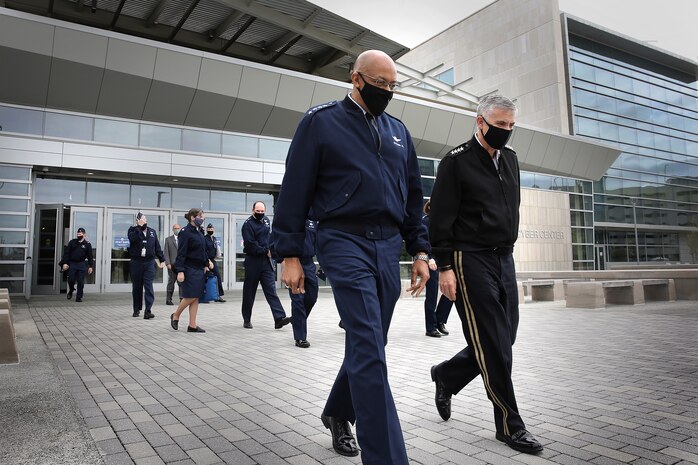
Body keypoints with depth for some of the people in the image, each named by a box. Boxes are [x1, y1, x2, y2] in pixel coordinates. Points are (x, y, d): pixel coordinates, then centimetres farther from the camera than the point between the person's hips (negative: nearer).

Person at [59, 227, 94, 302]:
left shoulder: (87, 244, 2)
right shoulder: (72, 242, 5)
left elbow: (90, 256, 2)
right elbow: (66, 253, 5)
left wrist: (91, 266, -3)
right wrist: (65, 263, -4)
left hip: (82, 265, -1)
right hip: (72, 264, 1)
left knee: (80, 282, -1)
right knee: (71, 280, -1)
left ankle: (79, 297, 8)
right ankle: (70, 291, 30)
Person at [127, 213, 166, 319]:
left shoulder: (152, 232, 12)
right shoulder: (133, 230, 3)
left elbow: (157, 247, 14)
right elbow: (132, 238, -22)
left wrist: (162, 260, 10)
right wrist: (139, 226, -18)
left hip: (149, 263, 1)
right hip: (136, 263, 0)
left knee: (149, 287, -9)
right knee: (136, 287, 9)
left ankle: (148, 311, -14)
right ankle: (136, 309, 22)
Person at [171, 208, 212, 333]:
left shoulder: (199, 231, 12)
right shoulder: (185, 232, -11)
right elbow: (181, 253, -15)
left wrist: (207, 263, 12)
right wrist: (180, 271, -20)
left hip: (199, 269, 8)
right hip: (189, 269, -8)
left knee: (196, 297, 6)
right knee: (191, 297, -4)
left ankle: (192, 325, 11)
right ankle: (175, 316, 20)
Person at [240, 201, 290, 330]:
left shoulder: (266, 221, 12)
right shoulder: (248, 224, -7)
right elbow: (250, 245, -15)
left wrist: (270, 249, 5)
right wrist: (265, 251, -10)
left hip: (267, 261, 5)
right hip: (253, 261, -4)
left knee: (271, 290, -4)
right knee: (249, 292, 6)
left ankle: (279, 318, -11)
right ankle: (246, 320, 18)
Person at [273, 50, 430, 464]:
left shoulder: (398, 130, 17)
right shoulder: (321, 121, 2)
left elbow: (413, 196, 18)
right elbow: (296, 190, -1)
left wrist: (420, 250, 10)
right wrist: (291, 254, -6)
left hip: (388, 247, 6)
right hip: (345, 243, -5)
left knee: (367, 347, 14)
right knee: (370, 352, -11)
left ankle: (338, 413, 38)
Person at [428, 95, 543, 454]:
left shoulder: (510, 159, 14)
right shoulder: (456, 162, -7)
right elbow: (440, 219, -11)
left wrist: (507, 247, 19)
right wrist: (444, 267, -15)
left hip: (504, 259, 8)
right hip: (470, 261, -8)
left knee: (504, 340, 11)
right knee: (493, 347, -4)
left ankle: (446, 375, 32)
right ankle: (510, 425, 12)